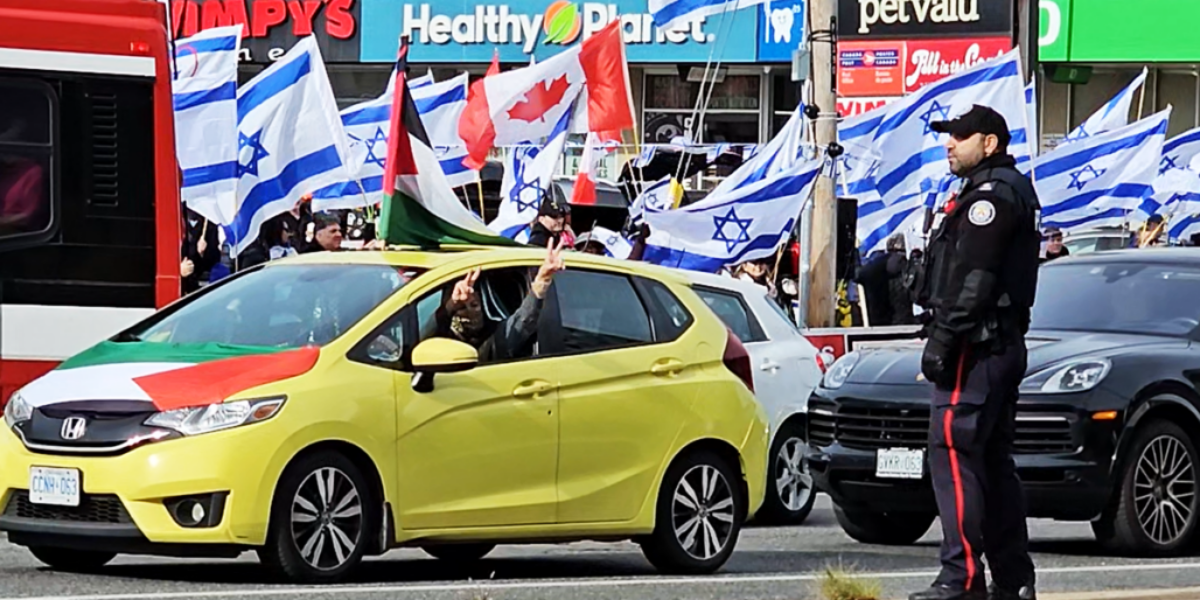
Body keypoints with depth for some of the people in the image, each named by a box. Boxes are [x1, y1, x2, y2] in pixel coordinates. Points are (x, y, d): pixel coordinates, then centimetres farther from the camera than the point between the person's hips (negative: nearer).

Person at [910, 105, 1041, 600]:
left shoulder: (990, 195, -12)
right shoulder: (1013, 190, 22)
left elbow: (972, 279, -20)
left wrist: (943, 338, -21)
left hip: (976, 347, -11)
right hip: (1005, 345, 11)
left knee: (953, 453, -13)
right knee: (993, 462, 13)